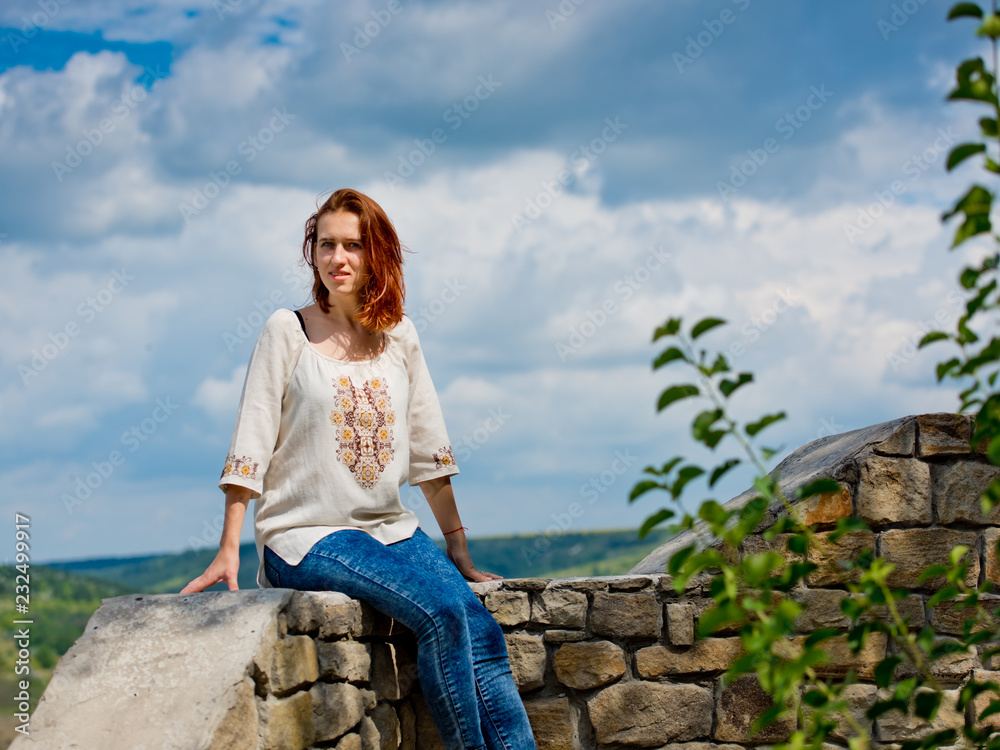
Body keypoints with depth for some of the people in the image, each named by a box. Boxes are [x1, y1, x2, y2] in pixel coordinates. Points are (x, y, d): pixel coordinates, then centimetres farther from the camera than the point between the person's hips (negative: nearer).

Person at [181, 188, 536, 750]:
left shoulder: (399, 335, 10)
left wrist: (460, 551, 13)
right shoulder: (288, 331, -1)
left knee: (483, 631, -19)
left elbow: (429, 448, 14)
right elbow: (251, 445, -4)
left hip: (392, 529, 5)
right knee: (442, 612, -27)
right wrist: (229, 551, -11)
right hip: (307, 535, -4)